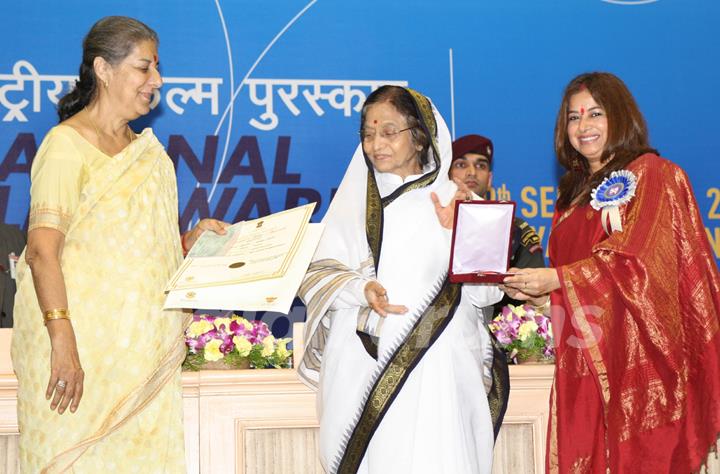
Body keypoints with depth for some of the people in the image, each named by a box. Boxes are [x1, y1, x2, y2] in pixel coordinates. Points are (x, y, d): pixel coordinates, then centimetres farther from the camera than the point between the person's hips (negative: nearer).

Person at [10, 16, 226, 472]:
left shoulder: (146, 148, 16)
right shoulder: (66, 144, -8)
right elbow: (42, 251, -17)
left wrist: (191, 241, 4)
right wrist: (63, 342, -26)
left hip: (143, 349, 7)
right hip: (81, 348, -7)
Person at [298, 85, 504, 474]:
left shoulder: (455, 201, 7)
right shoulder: (354, 200, 10)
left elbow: (485, 291, 2)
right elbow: (316, 275, 4)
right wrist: (360, 288, -14)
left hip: (433, 368, -1)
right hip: (362, 365, 1)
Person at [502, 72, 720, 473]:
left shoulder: (650, 174, -2)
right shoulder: (576, 191, 19)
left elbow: (639, 262, -13)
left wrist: (555, 280, -17)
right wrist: (532, 287, 2)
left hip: (639, 350, -6)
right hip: (584, 357, 6)